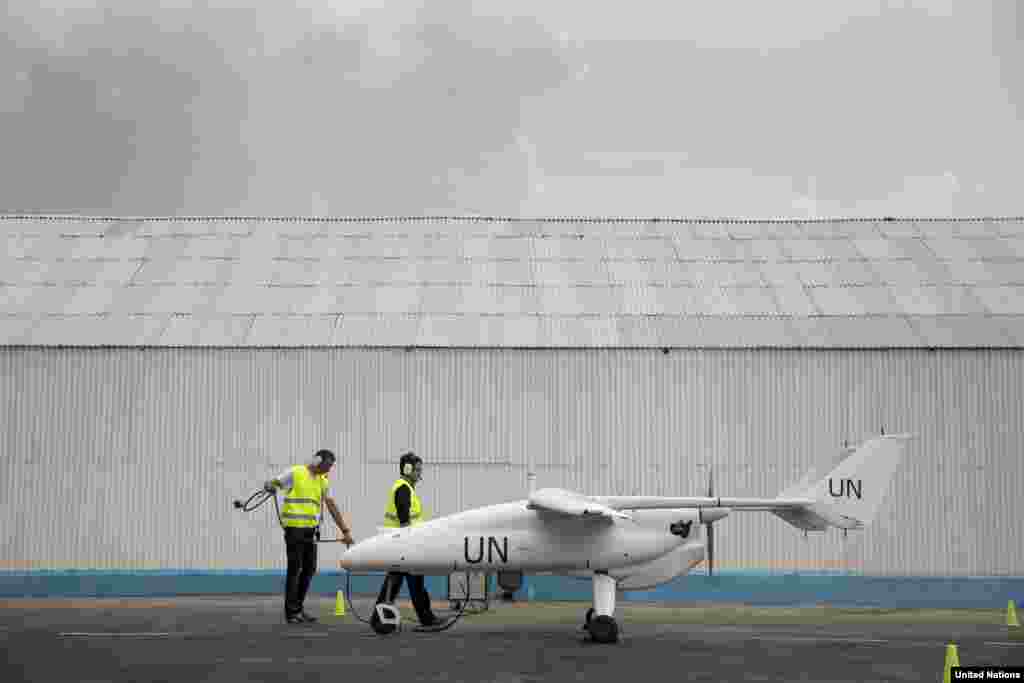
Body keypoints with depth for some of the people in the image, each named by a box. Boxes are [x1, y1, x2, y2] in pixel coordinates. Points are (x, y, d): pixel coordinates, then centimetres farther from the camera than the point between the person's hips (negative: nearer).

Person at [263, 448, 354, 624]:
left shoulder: (323, 481, 14)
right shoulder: (295, 473, -3)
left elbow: (332, 507, 15)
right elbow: (271, 484, -4)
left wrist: (345, 530, 11)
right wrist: (269, 486, -29)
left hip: (311, 530, 6)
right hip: (295, 528, -6)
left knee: (309, 569, 7)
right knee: (295, 569, -4)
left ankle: (298, 608, 19)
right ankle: (291, 612, 2)